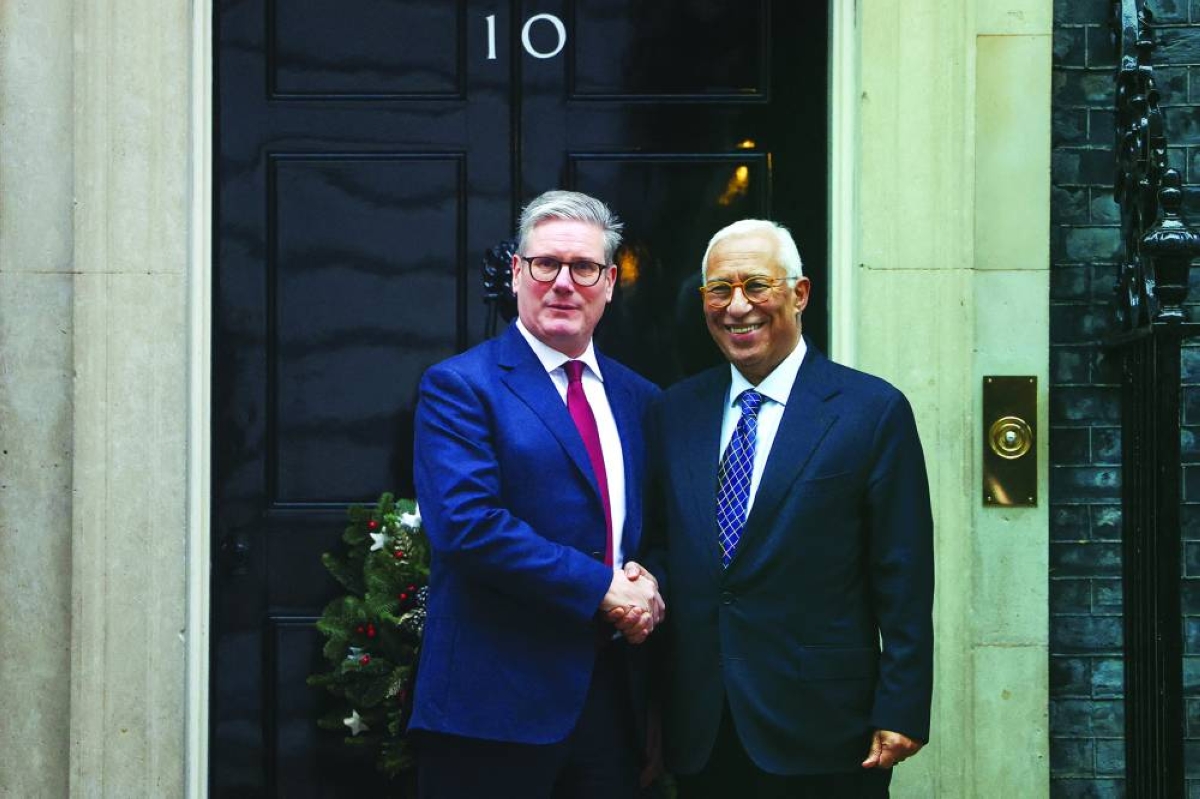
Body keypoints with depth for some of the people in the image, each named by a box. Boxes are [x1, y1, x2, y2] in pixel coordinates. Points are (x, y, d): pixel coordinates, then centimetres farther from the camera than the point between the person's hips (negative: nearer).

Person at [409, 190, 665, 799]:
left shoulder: (637, 399, 14)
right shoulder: (458, 387, -5)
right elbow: (467, 524, -17)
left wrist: (649, 587, -5)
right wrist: (602, 589, -15)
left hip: (611, 698, 6)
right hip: (497, 703, -5)